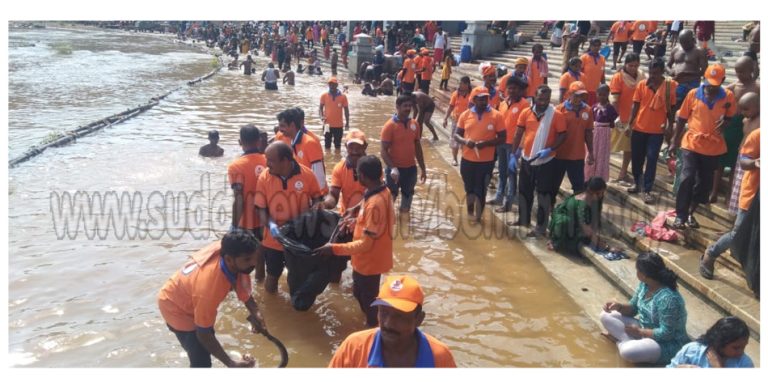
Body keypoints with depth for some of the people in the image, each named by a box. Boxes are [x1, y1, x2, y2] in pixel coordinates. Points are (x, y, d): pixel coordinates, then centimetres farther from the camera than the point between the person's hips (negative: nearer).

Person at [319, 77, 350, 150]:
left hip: (339, 125, 0)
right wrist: (321, 116, -14)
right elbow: (321, 107, 5)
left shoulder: (343, 97, -2)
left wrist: (347, 122, 1)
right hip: (328, 124, 1)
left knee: (338, 145, 9)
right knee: (327, 144, 8)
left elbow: (346, 110, 3)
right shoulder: (324, 96, -1)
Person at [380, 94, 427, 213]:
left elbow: (418, 147, 12)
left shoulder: (414, 124, 3)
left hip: (411, 168, 5)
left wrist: (423, 168, 11)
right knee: (391, 195, 2)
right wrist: (392, 168, -26)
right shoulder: (390, 125, -13)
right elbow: (384, 151, -15)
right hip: (395, 169, -5)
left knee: (408, 194, 15)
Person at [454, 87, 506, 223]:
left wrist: (486, 143, -23)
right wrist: (465, 141, -17)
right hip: (467, 159, 3)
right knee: (469, 188, 19)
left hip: (486, 161, -3)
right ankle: (470, 211, 41)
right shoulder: (465, 115, 0)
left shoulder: (496, 116, -8)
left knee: (480, 190, 6)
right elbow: (456, 135, 6)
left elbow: (502, 138, -7)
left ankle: (478, 215, 23)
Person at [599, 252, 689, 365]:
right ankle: (629, 341, -14)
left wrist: (639, 332, -17)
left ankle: (622, 341, -7)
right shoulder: (644, 284, -5)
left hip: (667, 344, -9)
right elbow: (633, 308, 8)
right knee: (605, 316, -2)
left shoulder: (668, 298, -31)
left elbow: (666, 333, -27)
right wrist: (619, 306, -13)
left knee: (627, 351, -38)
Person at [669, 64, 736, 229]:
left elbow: (730, 117, 13)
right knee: (687, 179, -12)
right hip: (691, 144, -2)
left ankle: (690, 213, 26)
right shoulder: (693, 94, -4)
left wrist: (725, 122, -11)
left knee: (704, 183, 9)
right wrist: (674, 142, 3)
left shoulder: (728, 96, -2)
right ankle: (680, 215, -3)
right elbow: (682, 118, 3)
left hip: (713, 147, 2)